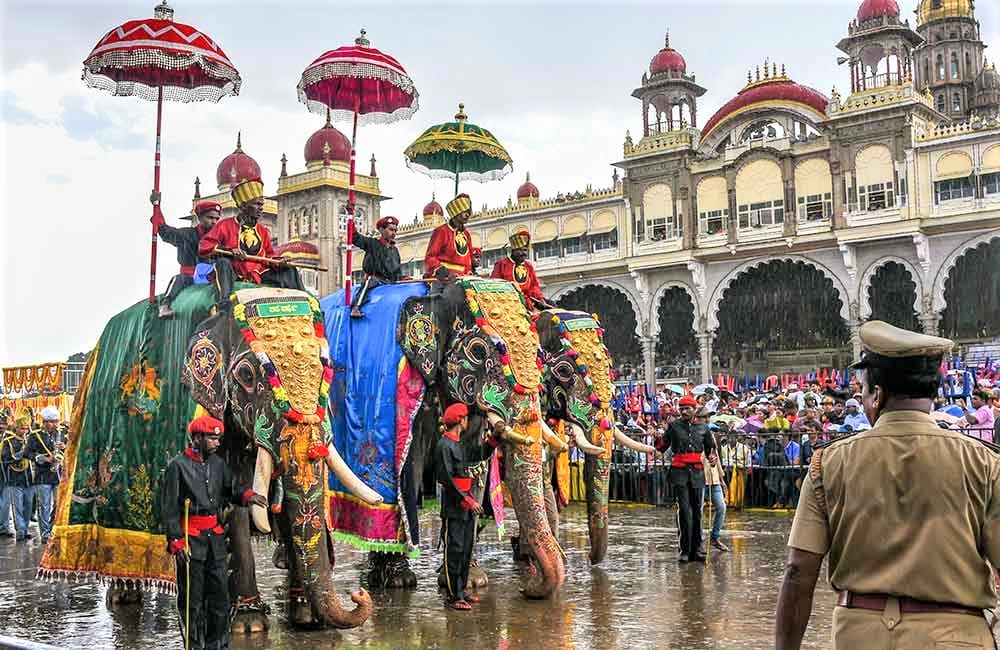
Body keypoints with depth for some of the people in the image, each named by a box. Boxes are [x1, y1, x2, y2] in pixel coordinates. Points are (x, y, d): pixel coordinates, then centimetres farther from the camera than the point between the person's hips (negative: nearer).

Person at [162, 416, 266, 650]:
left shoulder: (217, 463, 11)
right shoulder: (178, 465, -6)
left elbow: (230, 490, 18)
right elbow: (170, 508, -8)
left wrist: (248, 496, -5)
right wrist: (176, 541, -14)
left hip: (215, 536, 6)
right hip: (190, 538, -6)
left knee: (220, 592, 7)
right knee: (192, 597, 2)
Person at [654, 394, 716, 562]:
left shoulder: (703, 428, 8)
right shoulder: (674, 426, 3)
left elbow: (710, 448, 21)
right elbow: (661, 448, 4)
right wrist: (658, 438, -16)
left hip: (697, 472, 2)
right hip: (680, 472, -2)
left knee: (697, 511, 6)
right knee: (685, 511, -8)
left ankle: (696, 549, 15)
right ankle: (685, 550, -1)